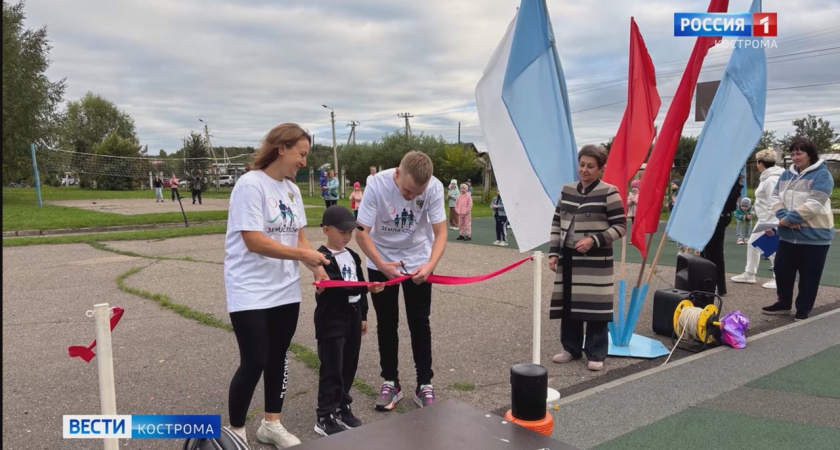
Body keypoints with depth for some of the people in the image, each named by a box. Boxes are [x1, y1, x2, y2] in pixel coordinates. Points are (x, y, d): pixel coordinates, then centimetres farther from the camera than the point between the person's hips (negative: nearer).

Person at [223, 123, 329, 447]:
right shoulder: (250, 184, -16)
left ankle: (271, 424, 31)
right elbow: (254, 241, -23)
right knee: (254, 362, -3)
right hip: (250, 291, -7)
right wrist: (304, 255, -18)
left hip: (285, 289, 7)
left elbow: (299, 237, 9)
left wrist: (316, 267, -7)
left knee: (278, 357, 15)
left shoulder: (291, 189, 7)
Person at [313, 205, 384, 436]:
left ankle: (342, 407, 29)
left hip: (352, 318, 8)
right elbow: (337, 286, -27)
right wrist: (367, 287, -36)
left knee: (349, 366, 14)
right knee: (332, 370, -2)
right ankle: (325, 417, 8)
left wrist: (363, 315, 17)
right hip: (331, 321, -7)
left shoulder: (352, 256, 11)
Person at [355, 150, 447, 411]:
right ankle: (390, 382, 21)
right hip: (381, 262, 0)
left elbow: (440, 233, -18)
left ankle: (424, 384, 17)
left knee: (419, 322, 3)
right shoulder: (377, 184, -27)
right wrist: (382, 265, -33)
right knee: (386, 323, 7)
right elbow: (361, 232, -23)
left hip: (417, 261, 0)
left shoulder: (434, 188, -24)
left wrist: (430, 265, -34)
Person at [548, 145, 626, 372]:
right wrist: (553, 252, 4)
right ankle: (571, 348, 25)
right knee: (567, 305, 10)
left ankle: (596, 354, 13)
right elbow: (556, 223, 12)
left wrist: (594, 240, -19)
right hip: (568, 258, 5)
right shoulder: (567, 190, 8)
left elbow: (620, 227, -7)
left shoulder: (609, 193, -7)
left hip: (596, 261, -5)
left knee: (594, 306, -1)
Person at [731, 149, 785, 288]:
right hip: (763, 220, 11)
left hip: (771, 221, -11)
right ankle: (749, 274, 25)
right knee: (752, 244, 16)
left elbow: (774, 203, -24)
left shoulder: (771, 179, -19)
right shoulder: (767, 177, 13)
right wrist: (764, 222, 18)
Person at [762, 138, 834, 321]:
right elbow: (775, 197, 2)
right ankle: (784, 303, 29)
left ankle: (803, 310, 19)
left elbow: (814, 204, -21)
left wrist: (789, 219, -18)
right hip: (788, 234, 6)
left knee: (808, 275, 5)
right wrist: (784, 217, -15)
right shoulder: (787, 174, 10)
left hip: (814, 235, -6)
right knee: (782, 270, 12)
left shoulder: (821, 174, -11)